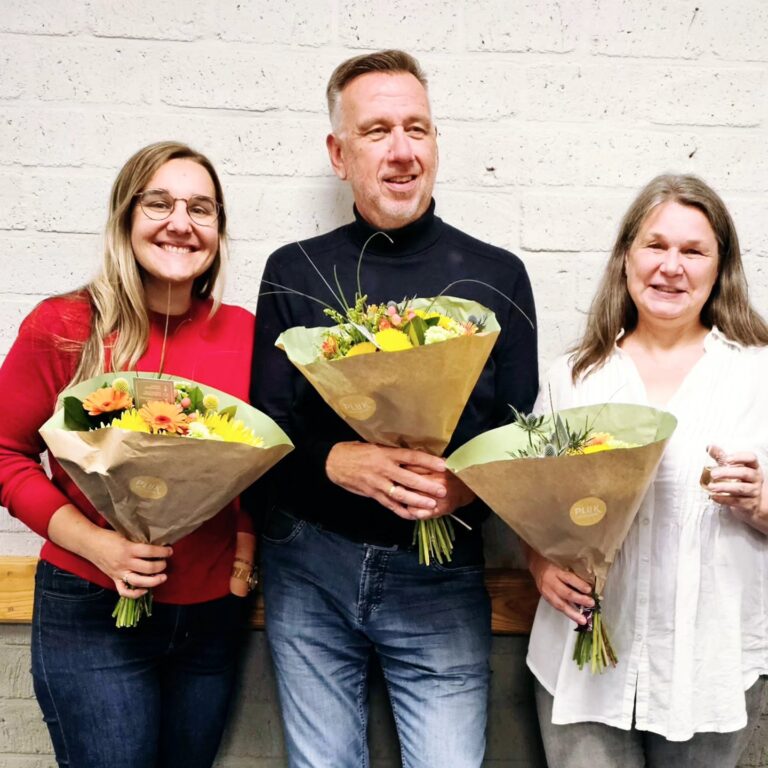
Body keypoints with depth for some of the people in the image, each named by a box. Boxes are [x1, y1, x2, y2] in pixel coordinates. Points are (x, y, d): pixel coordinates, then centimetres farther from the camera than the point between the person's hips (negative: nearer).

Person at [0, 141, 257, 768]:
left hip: (213, 615, 4)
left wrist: (246, 546, -3)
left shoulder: (243, 332, -1)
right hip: (93, 613, -3)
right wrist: (93, 542, -16)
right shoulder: (63, 327, -10)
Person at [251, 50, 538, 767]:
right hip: (308, 568, 1)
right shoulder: (294, 272, 3)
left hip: (439, 574, 0)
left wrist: (467, 483, -19)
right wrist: (340, 461, -21)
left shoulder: (497, 275, 2)